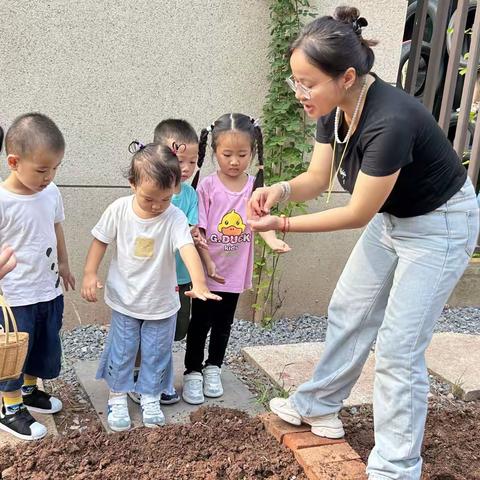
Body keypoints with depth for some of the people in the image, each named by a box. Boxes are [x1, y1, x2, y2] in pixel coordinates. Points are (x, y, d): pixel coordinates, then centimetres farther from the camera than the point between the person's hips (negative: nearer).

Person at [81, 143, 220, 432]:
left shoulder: (175, 218, -21)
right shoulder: (119, 210, -14)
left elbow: (188, 249, -35)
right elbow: (101, 241, -1)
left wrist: (199, 283, -50)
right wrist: (90, 274, -7)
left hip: (161, 303, 0)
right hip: (124, 299, 1)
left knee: (156, 354, 14)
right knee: (121, 352, 13)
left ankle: (150, 397, 35)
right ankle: (118, 397, 32)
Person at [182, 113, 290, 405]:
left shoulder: (255, 187, -4)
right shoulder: (207, 186, -11)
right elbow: (198, 230, -11)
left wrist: (273, 241, -34)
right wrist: (208, 262, -19)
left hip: (236, 271, 3)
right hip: (207, 271, -3)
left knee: (223, 324, 18)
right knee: (200, 324, 9)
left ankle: (213, 368, 37)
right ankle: (193, 373, 26)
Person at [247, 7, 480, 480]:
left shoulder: (391, 121, -36)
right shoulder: (334, 109, -12)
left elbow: (357, 213, -28)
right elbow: (318, 179, -4)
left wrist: (281, 224, -25)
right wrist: (281, 189, -24)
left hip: (440, 226, -8)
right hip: (391, 216, 8)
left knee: (398, 348, -4)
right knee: (347, 312, 15)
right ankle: (318, 406, 35)